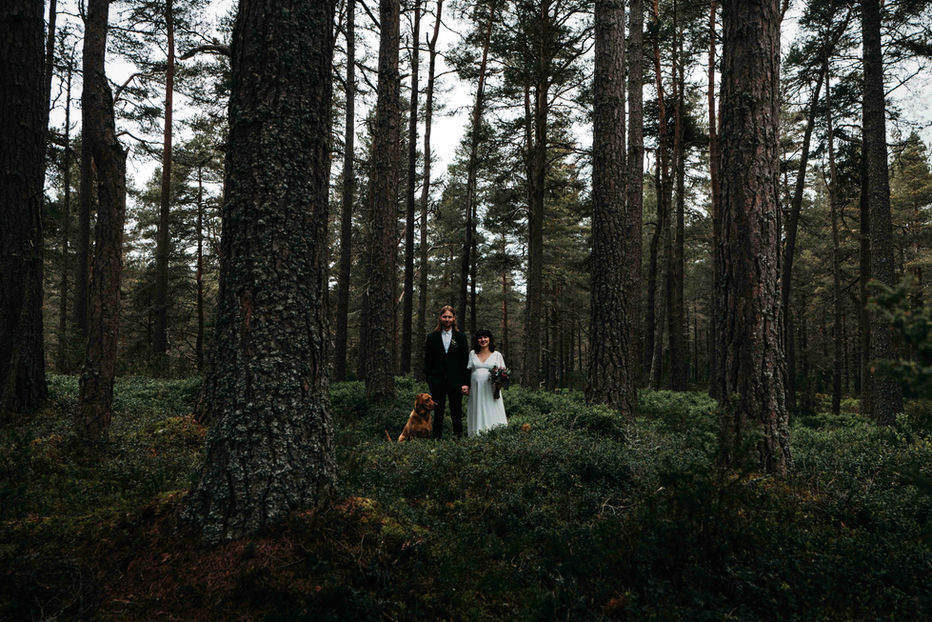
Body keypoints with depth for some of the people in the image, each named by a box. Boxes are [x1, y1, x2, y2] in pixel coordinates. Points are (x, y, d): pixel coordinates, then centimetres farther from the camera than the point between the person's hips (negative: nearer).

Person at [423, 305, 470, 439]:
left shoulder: (461, 337, 6)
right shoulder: (432, 337, 7)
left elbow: (465, 362, 4)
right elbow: (427, 361, 6)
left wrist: (466, 382, -3)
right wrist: (429, 380, -4)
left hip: (455, 381, 0)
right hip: (437, 381, 0)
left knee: (456, 412, 4)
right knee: (438, 412, 6)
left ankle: (458, 436, 12)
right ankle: (437, 437, 12)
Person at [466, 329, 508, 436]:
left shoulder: (497, 355, 8)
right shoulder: (472, 354, 13)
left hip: (490, 390, -2)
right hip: (475, 390, 2)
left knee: (491, 413, -7)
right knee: (477, 413, 1)